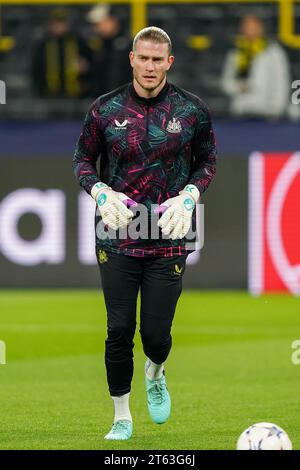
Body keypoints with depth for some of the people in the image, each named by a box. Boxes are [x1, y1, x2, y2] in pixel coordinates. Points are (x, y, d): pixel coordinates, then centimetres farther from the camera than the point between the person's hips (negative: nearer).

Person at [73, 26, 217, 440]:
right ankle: (122, 418, 15)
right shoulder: (105, 109, 0)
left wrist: (189, 196, -6)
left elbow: (207, 160, 11)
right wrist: (100, 192, -8)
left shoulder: (192, 110, 0)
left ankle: (155, 375, 34)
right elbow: (83, 158, 11)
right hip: (117, 236, 0)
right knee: (119, 331, 0)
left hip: (169, 239, 0)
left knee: (156, 332, -2)